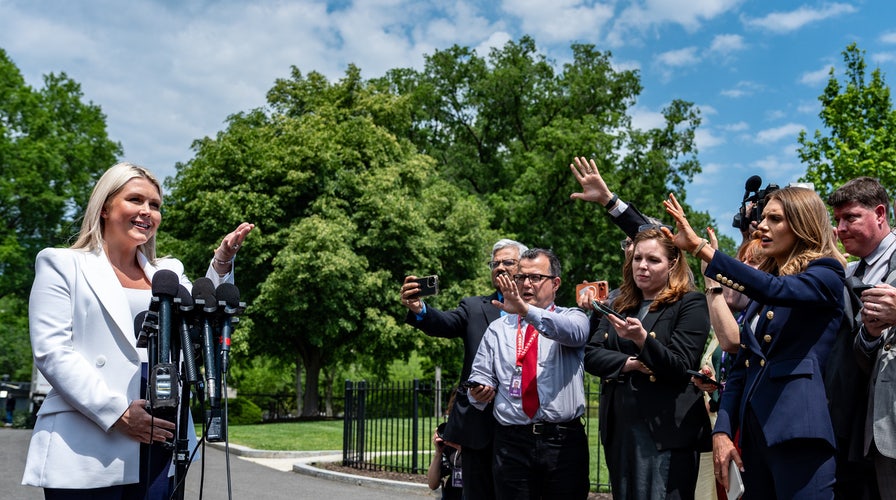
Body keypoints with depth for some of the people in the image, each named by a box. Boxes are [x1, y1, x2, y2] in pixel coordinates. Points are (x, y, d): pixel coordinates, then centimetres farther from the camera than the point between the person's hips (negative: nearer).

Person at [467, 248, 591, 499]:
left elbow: (572, 331, -18)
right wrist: (479, 392, -12)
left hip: (564, 442, -2)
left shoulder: (573, 317, 7)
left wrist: (526, 310, -31)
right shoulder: (498, 328, 15)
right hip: (511, 442, 2)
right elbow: (481, 374, 12)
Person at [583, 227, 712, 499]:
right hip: (619, 430, 6)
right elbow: (591, 356, 6)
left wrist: (642, 339, -27)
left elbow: (680, 368, -12)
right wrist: (629, 364, -11)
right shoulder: (619, 307, 15)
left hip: (667, 433, -6)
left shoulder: (690, 304, -2)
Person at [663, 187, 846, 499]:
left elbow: (777, 289, -25)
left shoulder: (826, 274, -3)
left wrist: (699, 247, -30)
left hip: (798, 431, -7)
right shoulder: (761, 288, 17)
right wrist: (722, 431, 3)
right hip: (755, 428, 7)